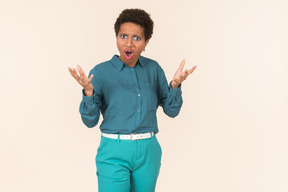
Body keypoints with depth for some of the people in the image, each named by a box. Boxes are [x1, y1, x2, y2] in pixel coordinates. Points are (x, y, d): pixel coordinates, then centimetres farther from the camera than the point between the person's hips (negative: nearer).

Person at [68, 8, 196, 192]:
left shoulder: (153, 69, 4)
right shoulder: (101, 72, -4)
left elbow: (171, 110, 5)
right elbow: (90, 120, -5)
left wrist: (175, 85, -12)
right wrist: (88, 91, -22)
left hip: (148, 152, 3)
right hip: (114, 152, -3)